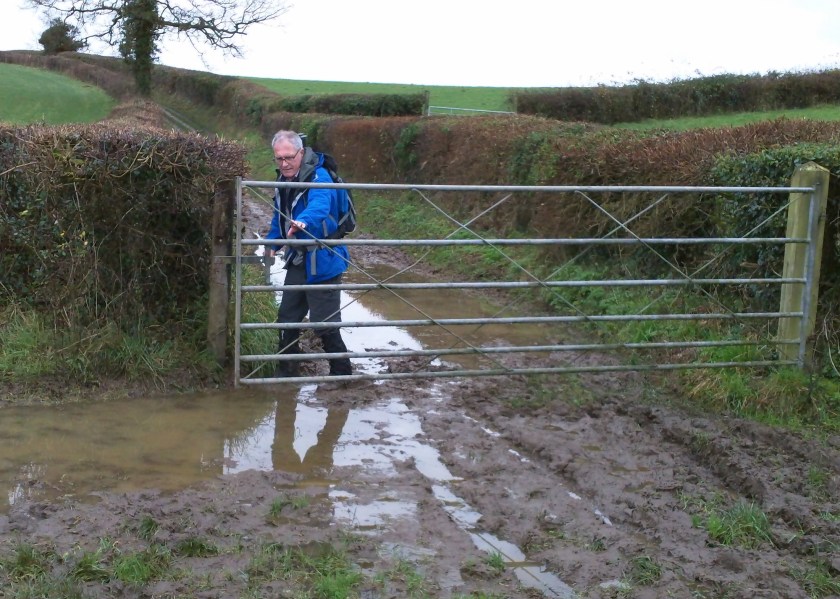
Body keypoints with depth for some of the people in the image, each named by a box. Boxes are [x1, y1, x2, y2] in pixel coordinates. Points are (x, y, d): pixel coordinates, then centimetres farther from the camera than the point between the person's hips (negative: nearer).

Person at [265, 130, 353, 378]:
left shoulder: (319, 178, -21)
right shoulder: (284, 180, 6)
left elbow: (318, 205, -43)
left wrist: (303, 221, -62)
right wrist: (273, 243, 13)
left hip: (322, 263, -9)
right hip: (298, 261, 9)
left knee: (324, 323, -5)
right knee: (287, 317, 16)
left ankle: (341, 372, 14)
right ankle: (287, 370, 32)